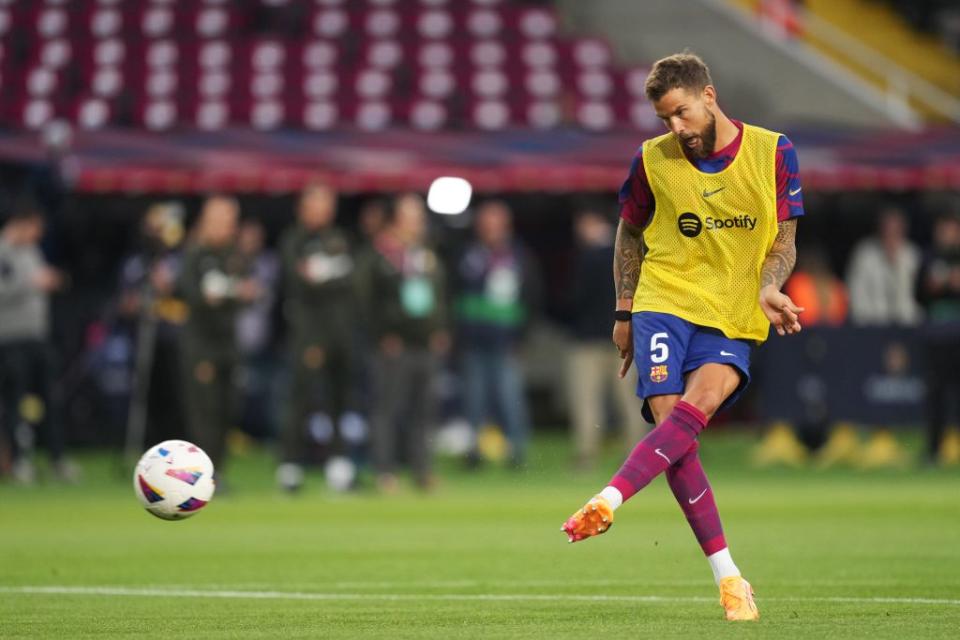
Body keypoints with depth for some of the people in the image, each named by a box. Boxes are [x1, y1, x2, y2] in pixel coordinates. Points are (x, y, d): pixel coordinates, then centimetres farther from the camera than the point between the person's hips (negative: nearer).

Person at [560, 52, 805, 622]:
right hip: (664, 303, 0)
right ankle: (728, 577, -16)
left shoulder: (773, 152, 0)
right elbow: (629, 234, 18)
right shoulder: (654, 160, 3)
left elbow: (784, 242, 5)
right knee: (670, 419, -18)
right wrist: (624, 313, 14)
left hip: (734, 321, 0)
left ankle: (609, 501, -35)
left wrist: (768, 290, -14)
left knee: (697, 405, -28)